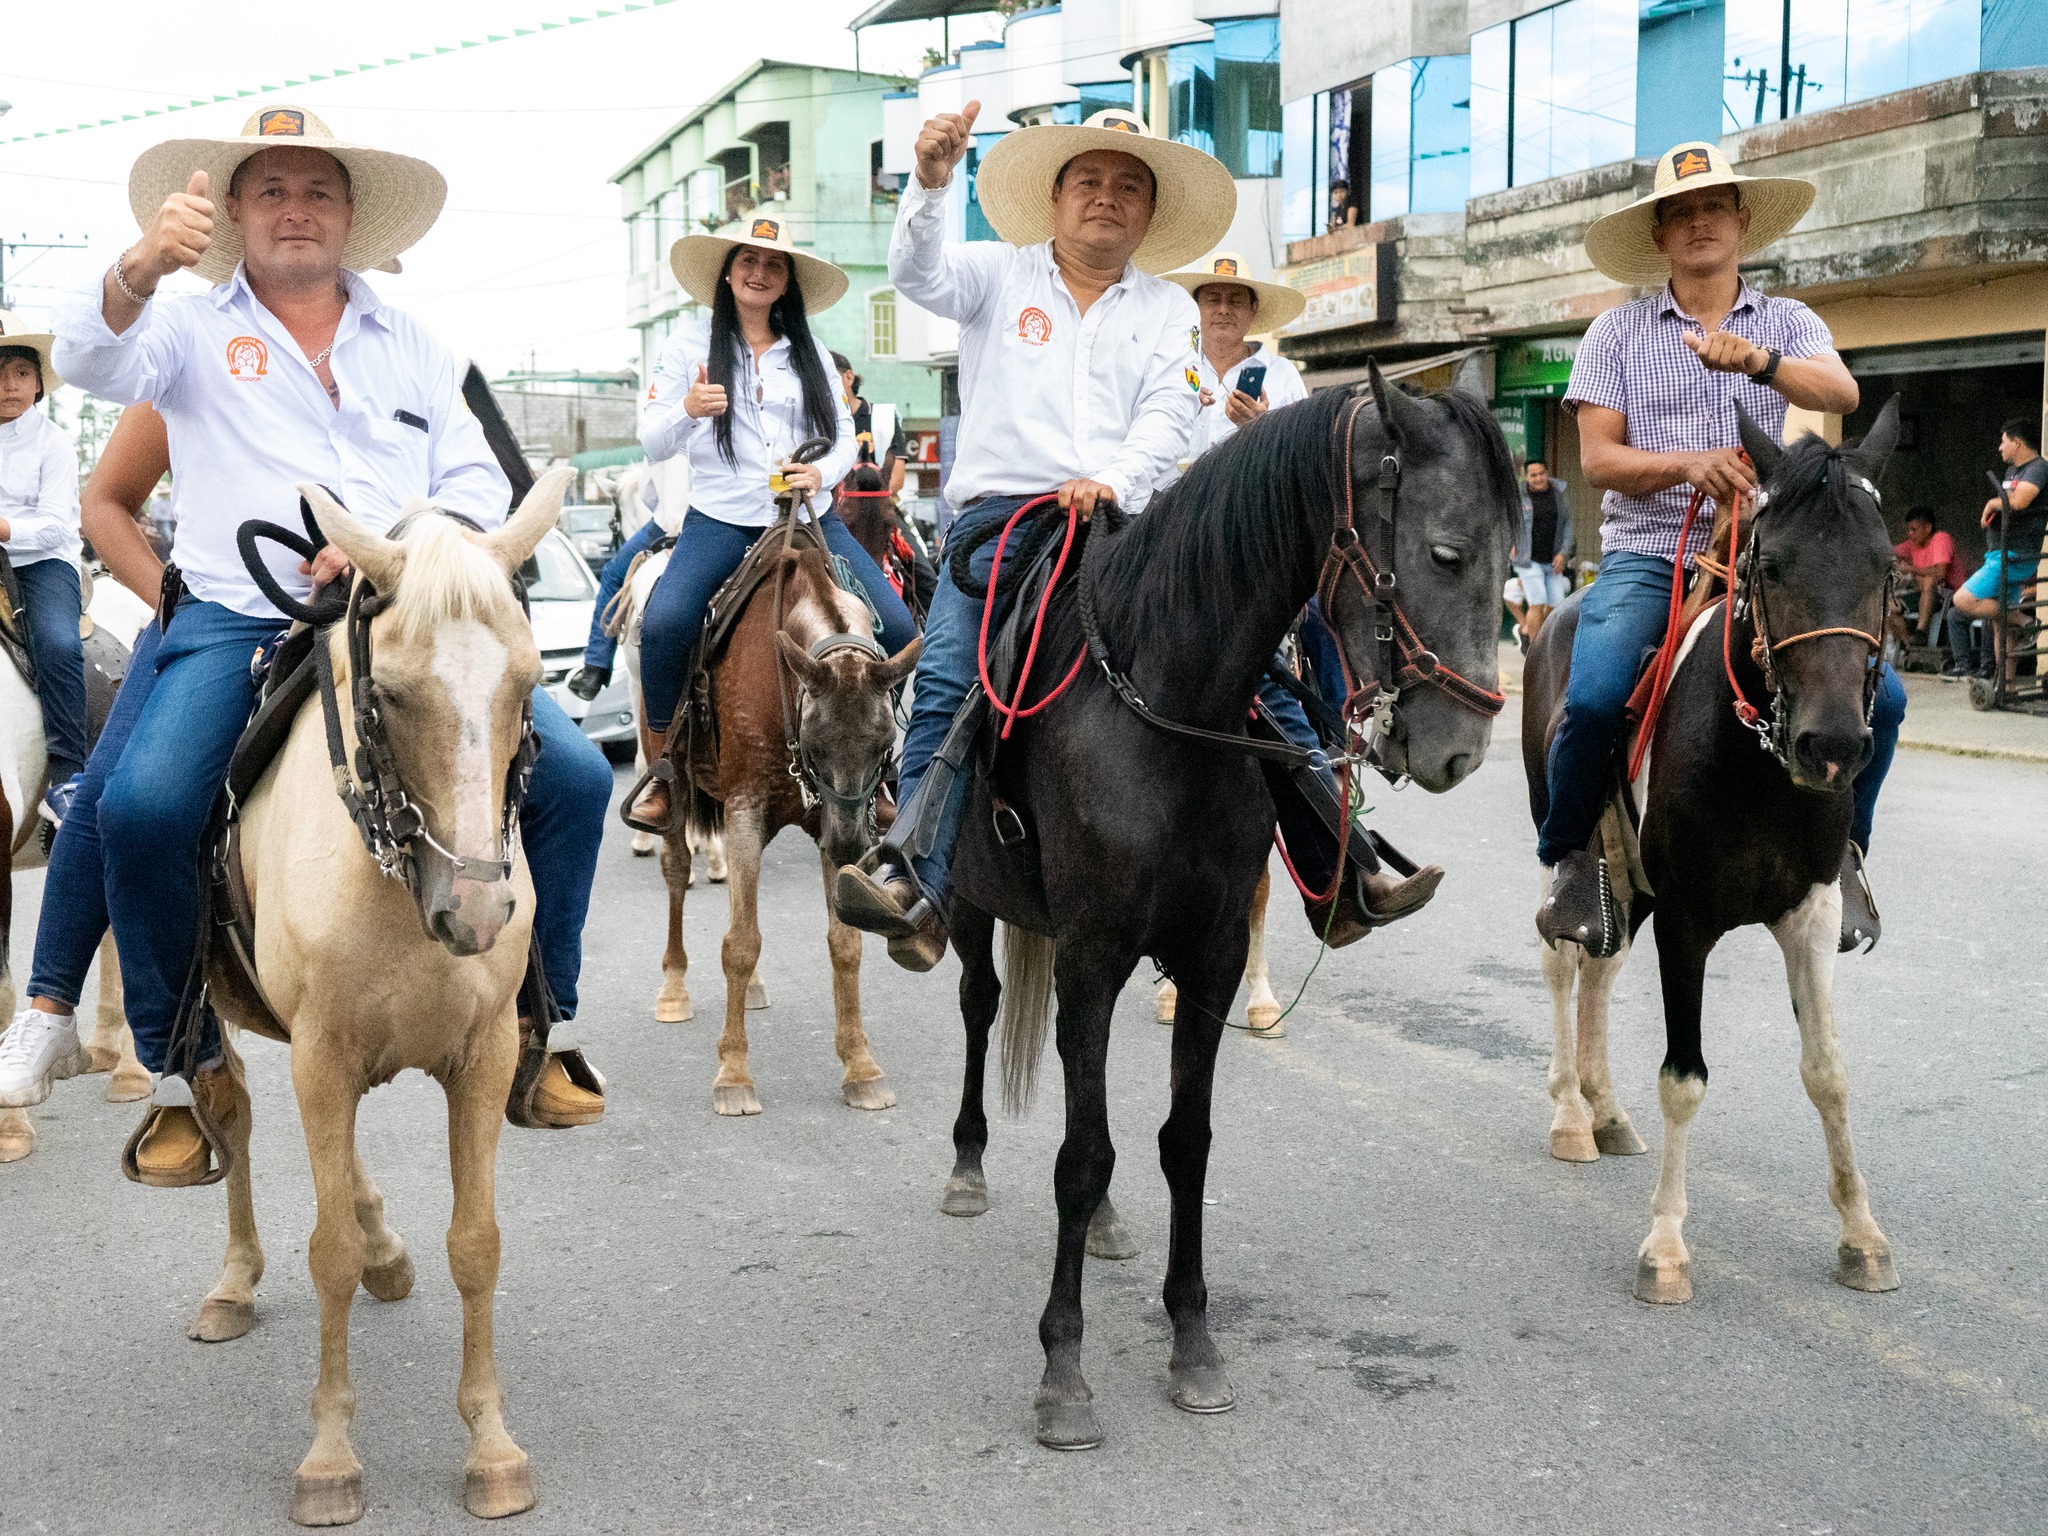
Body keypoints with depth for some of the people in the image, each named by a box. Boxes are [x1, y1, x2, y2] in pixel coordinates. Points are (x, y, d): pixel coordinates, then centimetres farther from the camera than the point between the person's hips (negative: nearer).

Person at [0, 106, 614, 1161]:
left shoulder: (411, 345, 21)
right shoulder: (193, 332, 14)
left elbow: (479, 485, 13)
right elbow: (95, 359, -7)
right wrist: (143, 267, -28)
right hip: (234, 623, -2)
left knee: (575, 773, -14)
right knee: (139, 805, -28)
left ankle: (535, 1029, 3)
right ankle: (188, 1066, -7)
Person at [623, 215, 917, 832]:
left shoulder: (811, 352, 14)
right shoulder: (692, 342, 6)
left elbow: (845, 436, 11)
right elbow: (652, 444, 2)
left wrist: (824, 471, -12)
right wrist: (687, 409, -20)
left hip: (808, 518, 3)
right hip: (721, 520, -2)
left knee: (895, 628, -14)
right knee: (663, 624, -29)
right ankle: (662, 768, -8)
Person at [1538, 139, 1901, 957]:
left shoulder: (1790, 324, 12)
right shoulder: (1617, 332, 9)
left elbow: (1841, 393, -10)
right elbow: (1598, 457, -1)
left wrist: (1756, 360, -29)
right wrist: (1691, 465, -18)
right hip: (1649, 553, -2)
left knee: (1878, 695, -17)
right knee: (1593, 698, -29)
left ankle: (1839, 845, 9)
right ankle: (1573, 856, -3)